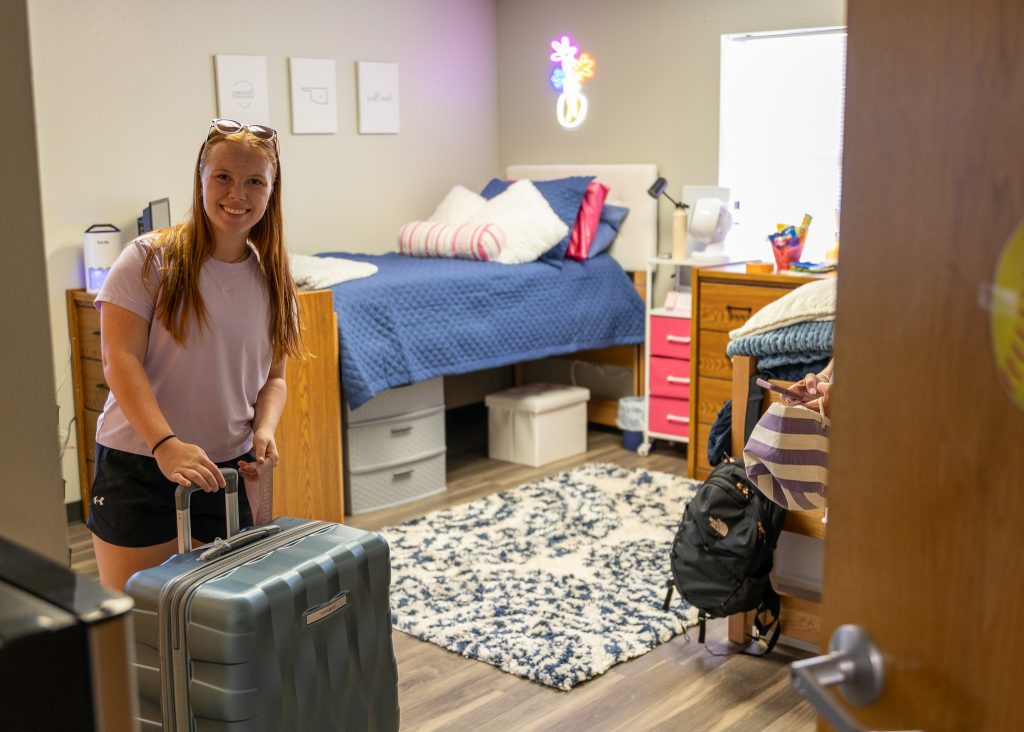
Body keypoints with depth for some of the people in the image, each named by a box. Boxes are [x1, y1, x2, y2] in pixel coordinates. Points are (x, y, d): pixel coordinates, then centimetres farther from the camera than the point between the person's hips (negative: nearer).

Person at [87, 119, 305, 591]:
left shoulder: (271, 278, 6)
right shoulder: (150, 259, -9)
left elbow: (273, 376, 10)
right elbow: (120, 361, -15)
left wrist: (264, 429, -11)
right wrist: (165, 444, -27)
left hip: (228, 471, 4)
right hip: (138, 467, -4)